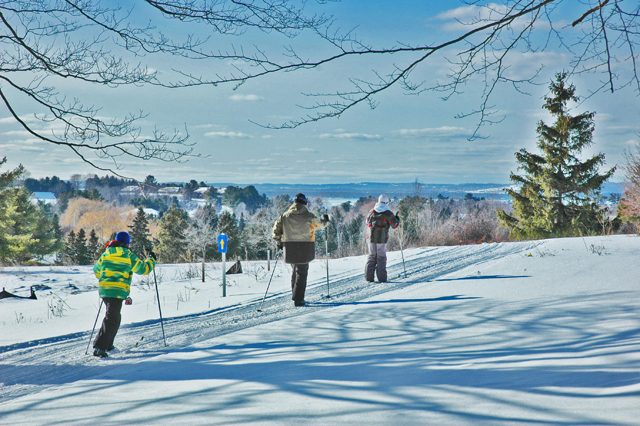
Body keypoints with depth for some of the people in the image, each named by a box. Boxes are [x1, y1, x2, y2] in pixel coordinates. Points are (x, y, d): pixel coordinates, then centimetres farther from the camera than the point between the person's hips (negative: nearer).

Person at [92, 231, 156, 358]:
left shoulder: (106, 254, 12)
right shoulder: (128, 256, -3)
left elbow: (96, 271, 21)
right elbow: (143, 269, 4)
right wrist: (151, 260, 22)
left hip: (104, 289, 7)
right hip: (117, 291, -7)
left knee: (115, 317, 23)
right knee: (111, 319, -9)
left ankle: (107, 345, 26)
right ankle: (99, 347, -21)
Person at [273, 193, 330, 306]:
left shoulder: (285, 216, 2)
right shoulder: (309, 216, -5)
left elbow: (276, 230, 1)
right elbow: (320, 224, 11)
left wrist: (279, 242, 15)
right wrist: (325, 220, 32)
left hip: (290, 248, 3)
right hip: (305, 248, -3)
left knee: (295, 269, 21)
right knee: (302, 272, 2)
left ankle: (295, 295, 24)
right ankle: (298, 299, -3)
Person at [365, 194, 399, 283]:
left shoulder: (372, 212, 7)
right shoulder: (388, 213, -5)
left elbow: (367, 223, 19)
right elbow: (394, 225, 1)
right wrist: (397, 219, 20)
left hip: (371, 238, 3)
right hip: (382, 239, -3)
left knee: (372, 256, 10)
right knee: (381, 257, 2)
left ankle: (369, 276, 5)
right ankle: (381, 278, -1)